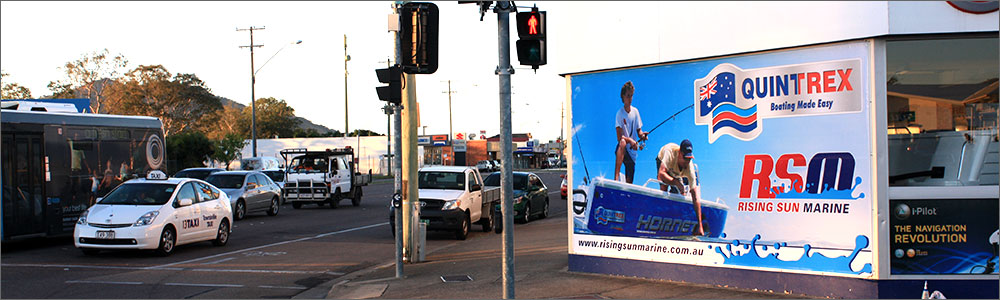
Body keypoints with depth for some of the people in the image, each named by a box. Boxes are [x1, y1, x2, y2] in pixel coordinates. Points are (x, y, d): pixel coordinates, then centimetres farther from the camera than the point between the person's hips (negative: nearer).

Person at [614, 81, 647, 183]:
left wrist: (642, 135, -12)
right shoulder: (619, 114, -9)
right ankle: (616, 178, -47)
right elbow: (619, 137, -16)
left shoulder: (635, 111, 6)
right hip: (622, 150, -5)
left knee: (629, 182, 1)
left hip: (632, 151, 5)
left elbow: (639, 131, 10)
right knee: (622, 143, -40)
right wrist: (630, 140, -33)